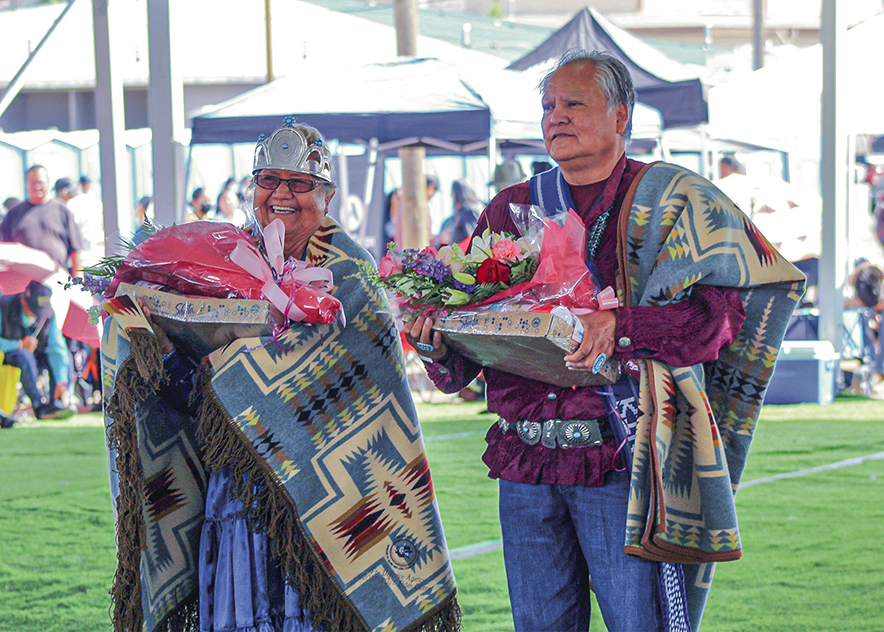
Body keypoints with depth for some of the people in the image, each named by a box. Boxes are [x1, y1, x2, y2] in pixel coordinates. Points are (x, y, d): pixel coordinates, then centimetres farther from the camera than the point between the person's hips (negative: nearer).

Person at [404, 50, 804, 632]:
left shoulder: (671, 202, 2)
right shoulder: (510, 210, 14)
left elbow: (720, 313, -12)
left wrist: (621, 327, -26)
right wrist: (435, 343, -9)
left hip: (623, 460, -4)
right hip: (526, 466, 4)